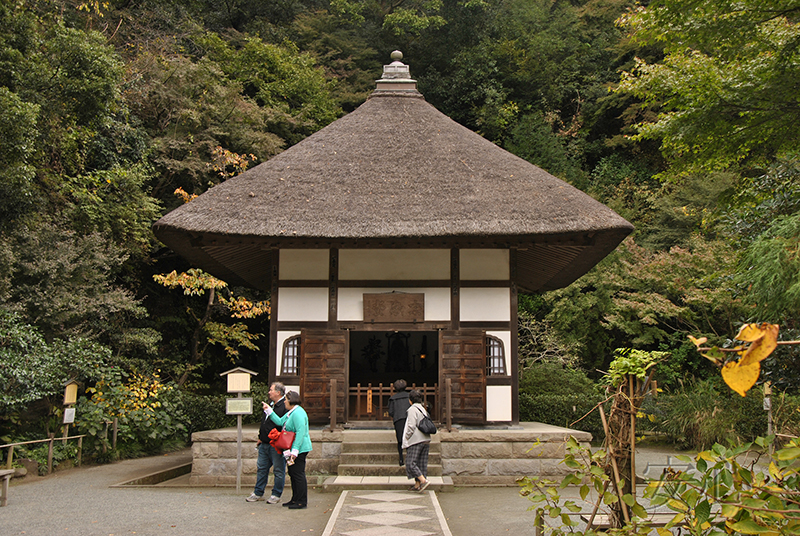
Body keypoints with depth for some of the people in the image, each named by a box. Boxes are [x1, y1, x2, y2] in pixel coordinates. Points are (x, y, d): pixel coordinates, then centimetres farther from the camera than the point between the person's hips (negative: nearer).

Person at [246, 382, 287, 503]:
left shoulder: (284, 407, -14)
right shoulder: (270, 405, 16)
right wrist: (260, 438, 21)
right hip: (264, 444, 9)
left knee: (278, 471, 2)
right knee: (261, 468, 14)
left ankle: (276, 495, 12)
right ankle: (258, 493, 23)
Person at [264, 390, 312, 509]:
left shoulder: (298, 413, -19)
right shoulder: (290, 413, 15)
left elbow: (300, 432, -24)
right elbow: (280, 422, 17)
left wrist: (295, 450, -26)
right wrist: (269, 410, 18)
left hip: (299, 449, -11)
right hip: (293, 449, 11)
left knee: (298, 474, -6)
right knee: (293, 474, 15)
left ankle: (302, 502, 0)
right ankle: (295, 499, 24)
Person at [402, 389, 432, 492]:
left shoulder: (413, 409, -9)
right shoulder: (423, 409, 15)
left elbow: (411, 426, -17)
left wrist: (406, 438, -6)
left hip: (415, 440, -9)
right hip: (426, 440, 9)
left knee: (411, 463, -6)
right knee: (421, 463, 8)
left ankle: (423, 480, -15)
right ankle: (418, 485, 11)